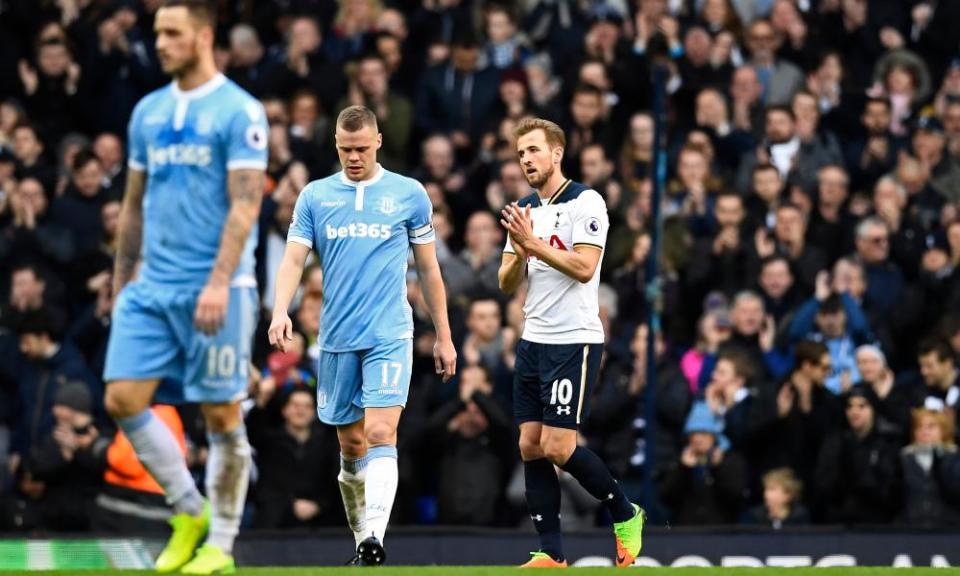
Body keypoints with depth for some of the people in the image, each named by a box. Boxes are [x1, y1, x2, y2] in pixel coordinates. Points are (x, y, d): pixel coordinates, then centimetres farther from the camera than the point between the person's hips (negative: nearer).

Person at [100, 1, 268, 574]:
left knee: (222, 415, -1)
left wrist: (219, 281, -22)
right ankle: (189, 511, 13)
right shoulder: (148, 112, 13)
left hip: (215, 289, -6)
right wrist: (121, 281, 16)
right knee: (123, 398, -3)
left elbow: (246, 205, -13)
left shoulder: (240, 112, -7)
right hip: (151, 288, 6)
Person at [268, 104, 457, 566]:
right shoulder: (315, 196, 8)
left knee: (380, 435, -18)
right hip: (336, 339, 3)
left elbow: (428, 268, 11)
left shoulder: (409, 194, 4)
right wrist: (280, 311, -17)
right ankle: (361, 539, 22)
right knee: (351, 446, 8)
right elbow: (294, 259, 1)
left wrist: (444, 336, 11)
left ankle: (374, 538, -28)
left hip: (389, 336, -3)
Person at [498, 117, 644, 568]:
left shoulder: (585, 203, -8)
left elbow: (584, 268, -19)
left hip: (574, 341, -7)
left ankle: (625, 515, 9)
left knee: (558, 447, -12)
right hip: (533, 341, 7)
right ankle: (551, 554, 5)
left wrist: (533, 242, -20)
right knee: (531, 448, 2)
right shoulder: (524, 211, 14)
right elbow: (507, 283, 11)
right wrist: (520, 253, -9)